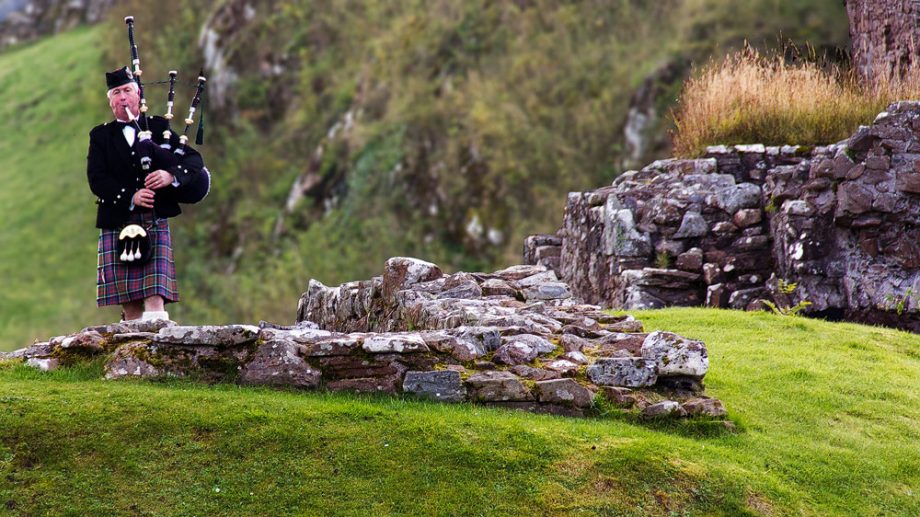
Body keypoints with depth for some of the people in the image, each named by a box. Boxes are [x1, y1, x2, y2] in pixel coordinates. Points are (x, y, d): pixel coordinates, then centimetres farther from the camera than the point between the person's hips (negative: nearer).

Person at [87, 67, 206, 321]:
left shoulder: (158, 127, 13)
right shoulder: (100, 136, 12)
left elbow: (195, 160, 4)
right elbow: (96, 179, -2)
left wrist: (172, 175, -18)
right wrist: (130, 197, -17)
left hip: (155, 221, -1)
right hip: (117, 222, 1)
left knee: (155, 294, -14)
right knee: (129, 302, 0)